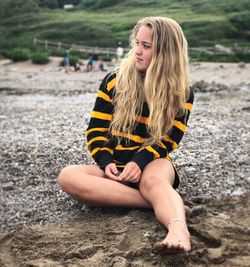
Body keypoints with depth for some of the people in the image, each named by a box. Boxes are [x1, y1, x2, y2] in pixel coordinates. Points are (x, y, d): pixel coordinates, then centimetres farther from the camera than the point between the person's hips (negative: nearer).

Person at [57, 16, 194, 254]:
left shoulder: (181, 93, -2)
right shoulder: (114, 81, 1)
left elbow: (167, 140, -6)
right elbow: (95, 131, 1)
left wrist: (139, 162, -25)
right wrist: (106, 163, -17)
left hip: (153, 164, -2)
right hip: (113, 167, 3)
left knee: (153, 180, -39)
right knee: (67, 177, -29)